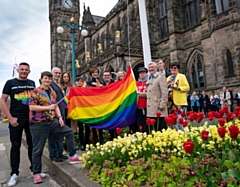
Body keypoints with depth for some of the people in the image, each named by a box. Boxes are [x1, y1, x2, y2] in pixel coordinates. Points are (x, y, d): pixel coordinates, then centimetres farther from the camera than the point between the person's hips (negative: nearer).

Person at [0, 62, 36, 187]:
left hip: (31, 118, 3)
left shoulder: (32, 83, 8)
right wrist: (10, 118, -11)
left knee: (33, 144, 9)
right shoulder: (10, 83, 0)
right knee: (15, 146, 5)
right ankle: (14, 173, 16)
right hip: (16, 119, -2)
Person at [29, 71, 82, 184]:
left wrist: (60, 117, 2)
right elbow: (31, 107, -15)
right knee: (38, 149, 3)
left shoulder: (52, 92, 13)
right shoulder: (36, 92, -8)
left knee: (69, 132, 3)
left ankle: (73, 156, 13)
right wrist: (48, 107, -16)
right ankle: (37, 173, 18)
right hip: (39, 124, -6)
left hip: (52, 121, 6)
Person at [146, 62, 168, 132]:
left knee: (161, 129, -3)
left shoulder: (161, 77, -3)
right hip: (151, 110, 7)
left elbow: (164, 93, -11)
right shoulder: (149, 80, 20)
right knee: (155, 129, 11)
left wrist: (161, 106, -16)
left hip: (159, 110, -7)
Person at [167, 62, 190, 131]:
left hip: (180, 102, -6)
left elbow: (187, 87, -5)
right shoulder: (168, 78, 19)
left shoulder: (182, 76, 3)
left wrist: (177, 87, -16)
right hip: (171, 102, 6)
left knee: (180, 119, -11)